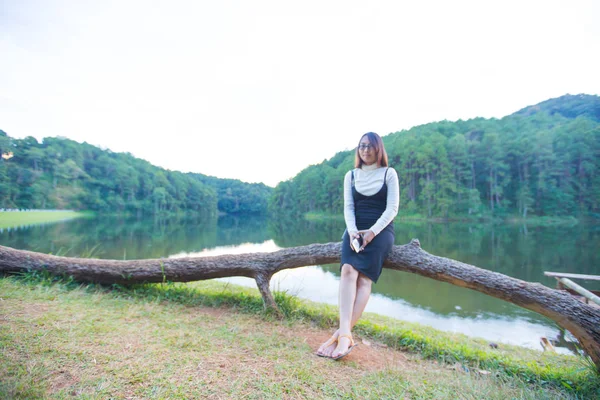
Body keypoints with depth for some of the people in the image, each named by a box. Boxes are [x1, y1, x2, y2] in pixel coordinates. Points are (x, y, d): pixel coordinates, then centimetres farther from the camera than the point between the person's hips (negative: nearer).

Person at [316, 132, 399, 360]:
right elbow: (348, 207, 5)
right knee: (348, 270, -27)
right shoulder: (351, 175, 15)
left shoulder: (389, 174, 7)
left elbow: (392, 208, -2)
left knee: (364, 277, -25)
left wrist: (372, 232, -16)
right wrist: (352, 231, -14)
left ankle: (341, 334, -31)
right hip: (356, 230, 2)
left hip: (381, 230, -2)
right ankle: (346, 334, -36)